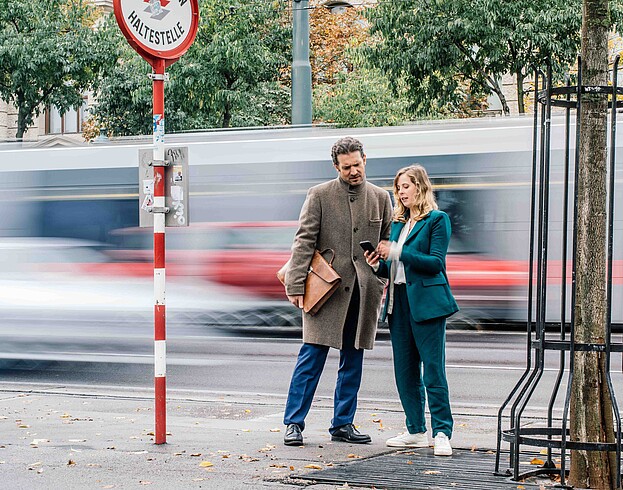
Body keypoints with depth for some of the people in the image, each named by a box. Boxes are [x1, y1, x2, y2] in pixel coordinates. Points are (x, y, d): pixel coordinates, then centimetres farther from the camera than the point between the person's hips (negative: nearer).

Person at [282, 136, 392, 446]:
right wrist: (296, 286, -10)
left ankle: (342, 424, 16)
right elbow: (304, 241, -3)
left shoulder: (380, 198, 10)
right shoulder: (319, 195, 0)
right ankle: (294, 423, 0)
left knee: (353, 362, 8)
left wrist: (382, 284, 7)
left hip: (364, 290, 4)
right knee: (312, 356, -6)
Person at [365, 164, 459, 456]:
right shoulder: (398, 222, 17)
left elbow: (436, 262, -12)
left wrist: (397, 253, -16)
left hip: (426, 302, -7)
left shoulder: (437, 219, -2)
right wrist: (378, 265, -2)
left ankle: (442, 433, -5)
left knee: (433, 370, -8)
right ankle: (416, 432, 15)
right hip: (398, 301, 7)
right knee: (405, 371, 8)